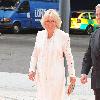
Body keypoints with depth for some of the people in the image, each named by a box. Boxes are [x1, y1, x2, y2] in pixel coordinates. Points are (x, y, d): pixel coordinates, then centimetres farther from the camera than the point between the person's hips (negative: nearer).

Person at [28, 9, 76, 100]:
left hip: (56, 75, -4)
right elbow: (35, 54, 12)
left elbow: (69, 57, -2)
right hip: (41, 75, 4)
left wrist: (72, 74, -2)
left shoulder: (63, 36, -6)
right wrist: (32, 69, 5)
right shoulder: (40, 35, 6)